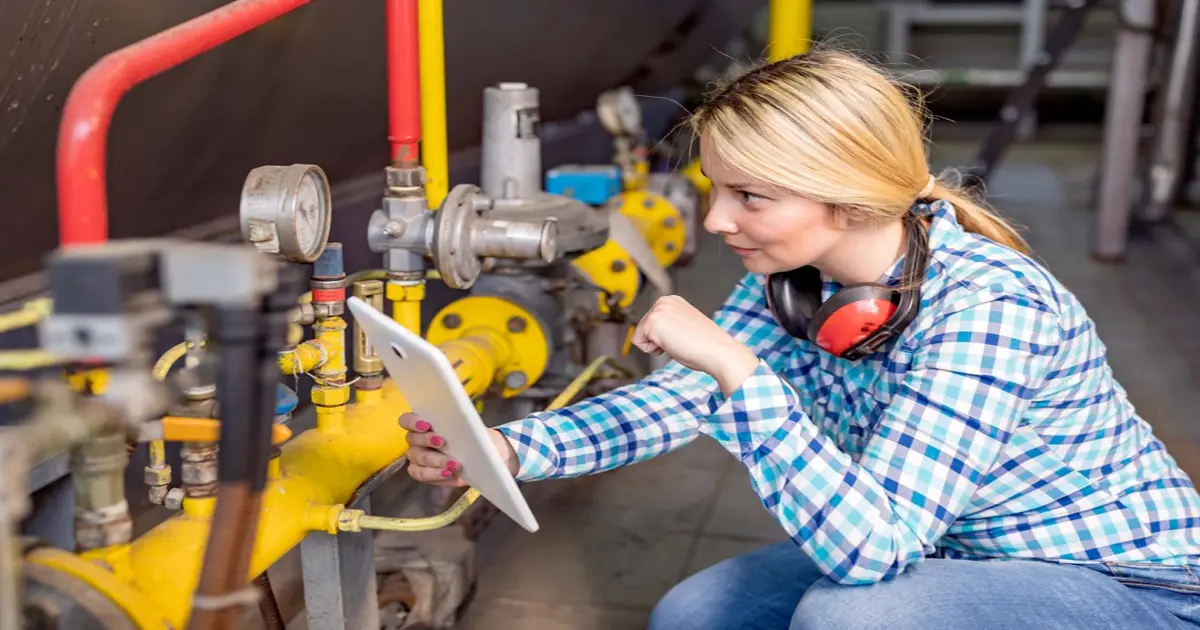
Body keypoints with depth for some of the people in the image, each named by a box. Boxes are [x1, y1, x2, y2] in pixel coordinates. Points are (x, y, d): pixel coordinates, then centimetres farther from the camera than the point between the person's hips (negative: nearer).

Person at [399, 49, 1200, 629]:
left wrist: (738, 369, -41)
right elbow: (679, 398, -8)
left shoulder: (985, 307, -33)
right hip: (939, 549, 7)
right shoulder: (796, 277, -10)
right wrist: (509, 449, -21)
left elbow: (872, 547, -37)